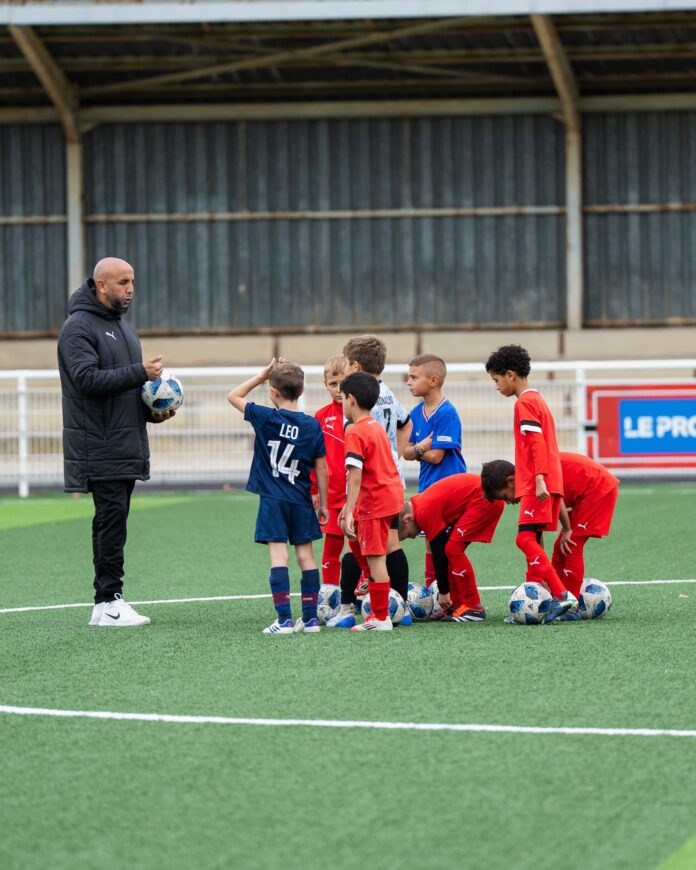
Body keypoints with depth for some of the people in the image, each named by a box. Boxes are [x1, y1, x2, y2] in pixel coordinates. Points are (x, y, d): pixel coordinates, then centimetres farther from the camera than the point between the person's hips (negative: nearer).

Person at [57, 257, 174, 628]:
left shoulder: (124, 327, 20)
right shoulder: (78, 328, -9)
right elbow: (88, 378, -21)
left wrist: (152, 410, 10)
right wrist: (140, 373, -22)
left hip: (127, 446, 8)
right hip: (101, 450, -8)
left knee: (113, 521, 8)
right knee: (111, 518, -11)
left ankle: (106, 603, 9)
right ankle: (108, 601, -11)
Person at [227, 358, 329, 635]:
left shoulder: (265, 417, -8)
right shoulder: (312, 425, 0)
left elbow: (233, 396, 5)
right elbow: (321, 468, 4)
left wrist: (262, 375, 7)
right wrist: (323, 503, 13)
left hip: (272, 500, -3)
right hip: (301, 500, 3)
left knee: (278, 554, -6)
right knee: (305, 554, 8)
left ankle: (284, 619, -13)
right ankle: (310, 617, 10)